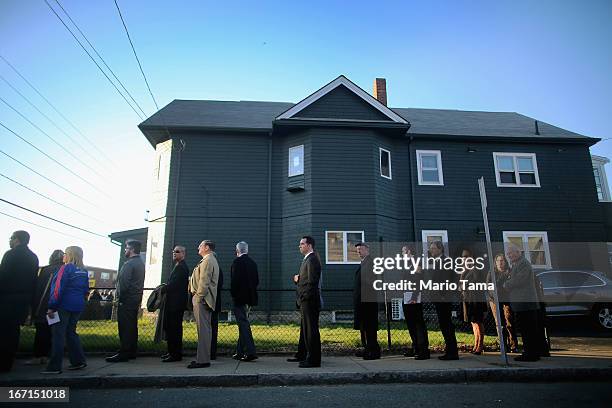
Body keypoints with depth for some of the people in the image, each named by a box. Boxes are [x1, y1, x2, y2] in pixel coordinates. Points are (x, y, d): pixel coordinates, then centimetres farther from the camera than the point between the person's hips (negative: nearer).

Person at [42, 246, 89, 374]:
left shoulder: (66, 268, -10)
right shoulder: (84, 271, 11)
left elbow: (58, 289, -14)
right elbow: (86, 290, 14)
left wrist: (52, 306, -12)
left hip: (64, 306, -7)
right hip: (77, 307, 7)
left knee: (58, 335, -1)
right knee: (71, 332, 16)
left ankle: (55, 367, 1)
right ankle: (79, 361, 15)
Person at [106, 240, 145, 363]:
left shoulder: (129, 264, -14)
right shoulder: (141, 263, 15)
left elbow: (124, 283, -19)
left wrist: (120, 298, -11)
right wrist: (138, 298, 16)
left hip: (126, 300, -9)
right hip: (136, 299, 9)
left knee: (124, 327, -5)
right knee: (132, 326, 13)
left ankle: (123, 353, -1)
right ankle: (132, 352, 19)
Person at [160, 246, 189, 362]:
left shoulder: (181, 267, -14)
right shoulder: (179, 266, 19)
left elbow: (174, 284, -20)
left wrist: (162, 290, -11)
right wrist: (164, 288, 5)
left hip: (176, 303, -11)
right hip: (174, 301, 11)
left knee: (174, 327, -6)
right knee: (170, 326, 15)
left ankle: (176, 354, 1)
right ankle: (172, 351, 23)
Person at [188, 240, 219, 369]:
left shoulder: (207, 261, -12)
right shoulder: (210, 260, 21)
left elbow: (204, 281, -19)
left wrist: (199, 298, -18)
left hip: (202, 299, -11)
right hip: (204, 299, 11)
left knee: (203, 329, -9)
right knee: (204, 329, 13)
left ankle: (203, 360, -8)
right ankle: (203, 357, 19)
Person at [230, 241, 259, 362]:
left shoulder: (237, 261, -11)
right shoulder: (253, 262, 10)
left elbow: (234, 280, -17)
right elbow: (256, 280, 12)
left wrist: (233, 294, -6)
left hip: (240, 297, -8)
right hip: (250, 297, 8)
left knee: (244, 324, -5)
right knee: (243, 324, 16)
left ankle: (250, 352, -8)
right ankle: (240, 352, 24)